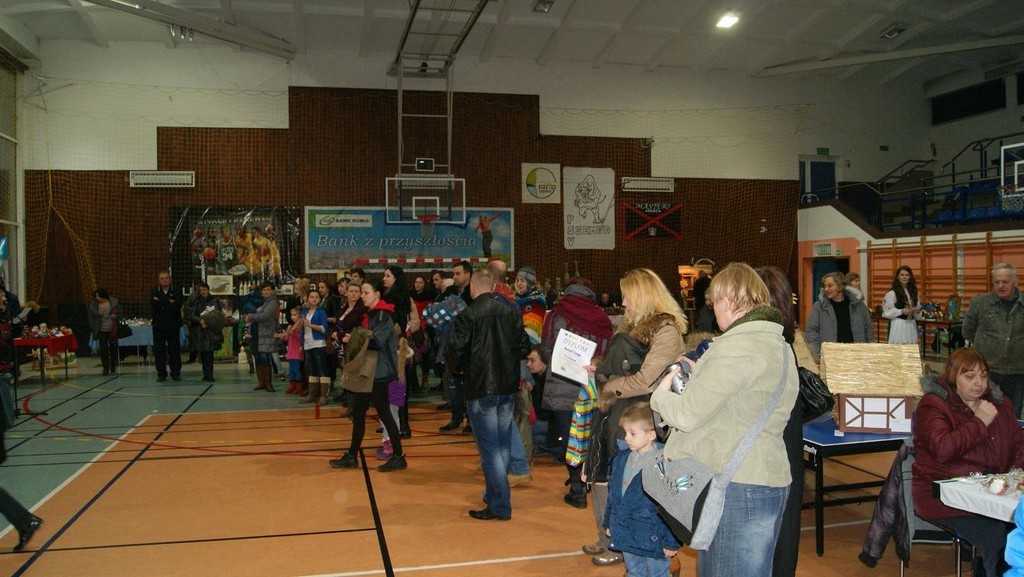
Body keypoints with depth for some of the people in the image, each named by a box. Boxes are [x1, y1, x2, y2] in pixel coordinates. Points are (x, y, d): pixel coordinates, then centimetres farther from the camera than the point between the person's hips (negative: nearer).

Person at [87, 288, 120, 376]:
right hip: (101, 330, 0)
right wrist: (93, 328, 0)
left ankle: (113, 368, 22)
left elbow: (120, 313, 6)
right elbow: (91, 318, 5)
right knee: (103, 349, -4)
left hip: (113, 330, 0)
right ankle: (106, 368, 4)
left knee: (113, 348, 7)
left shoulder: (114, 302, -5)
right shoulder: (93, 305, -3)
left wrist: (116, 316, -15)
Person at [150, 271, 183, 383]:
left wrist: (161, 304, -12)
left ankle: (176, 373, 10)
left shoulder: (176, 291, 3)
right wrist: (169, 302, -14)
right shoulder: (154, 291, 6)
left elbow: (178, 305, -12)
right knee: (159, 350, 2)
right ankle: (161, 374, 9)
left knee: (174, 350, 2)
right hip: (159, 325, 1)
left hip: (173, 325, -1)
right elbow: (154, 304, -11)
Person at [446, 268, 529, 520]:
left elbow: (456, 353, -15)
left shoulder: (466, 317, -13)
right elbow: (524, 347, 2)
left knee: (489, 448, 1)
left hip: (480, 389, -5)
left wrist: (456, 369, 7)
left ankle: (499, 505, 3)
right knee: (503, 445, 16)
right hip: (508, 388, 5)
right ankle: (495, 494, 29)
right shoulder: (511, 313, 2)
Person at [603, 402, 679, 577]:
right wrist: (609, 522, 16)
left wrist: (671, 542, -14)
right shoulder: (621, 458, 1)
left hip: (652, 538, -7)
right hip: (626, 535, 7)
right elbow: (613, 492, 13)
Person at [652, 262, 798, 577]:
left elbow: (687, 415, -20)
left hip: (737, 488, -10)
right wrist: (701, 375, 17)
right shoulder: (778, 343, 12)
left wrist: (661, 392, -1)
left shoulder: (738, 347, -20)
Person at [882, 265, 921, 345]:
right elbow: (886, 312, -9)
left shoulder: (913, 292, 14)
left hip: (911, 326, 6)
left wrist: (917, 311, -3)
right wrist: (901, 311, -17)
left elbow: (917, 316, 20)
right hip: (898, 326, -6)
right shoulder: (892, 293, -7)